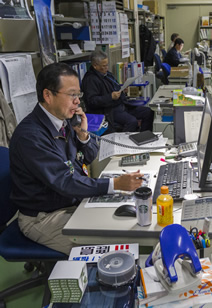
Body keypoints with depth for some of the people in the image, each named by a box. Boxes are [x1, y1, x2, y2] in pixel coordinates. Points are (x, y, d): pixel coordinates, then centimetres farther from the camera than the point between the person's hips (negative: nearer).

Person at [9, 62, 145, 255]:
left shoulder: (63, 120, 0)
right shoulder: (30, 136, -26)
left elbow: (90, 157, 10)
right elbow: (65, 182, -30)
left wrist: (83, 134, -10)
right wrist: (116, 184, -35)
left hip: (76, 200, 8)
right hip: (45, 218, -8)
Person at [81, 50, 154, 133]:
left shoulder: (107, 73, 18)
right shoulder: (90, 80, -12)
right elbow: (92, 101, -21)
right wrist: (111, 97, -25)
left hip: (121, 105, 10)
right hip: (109, 111, -10)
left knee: (149, 112, -1)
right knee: (132, 121, -33)